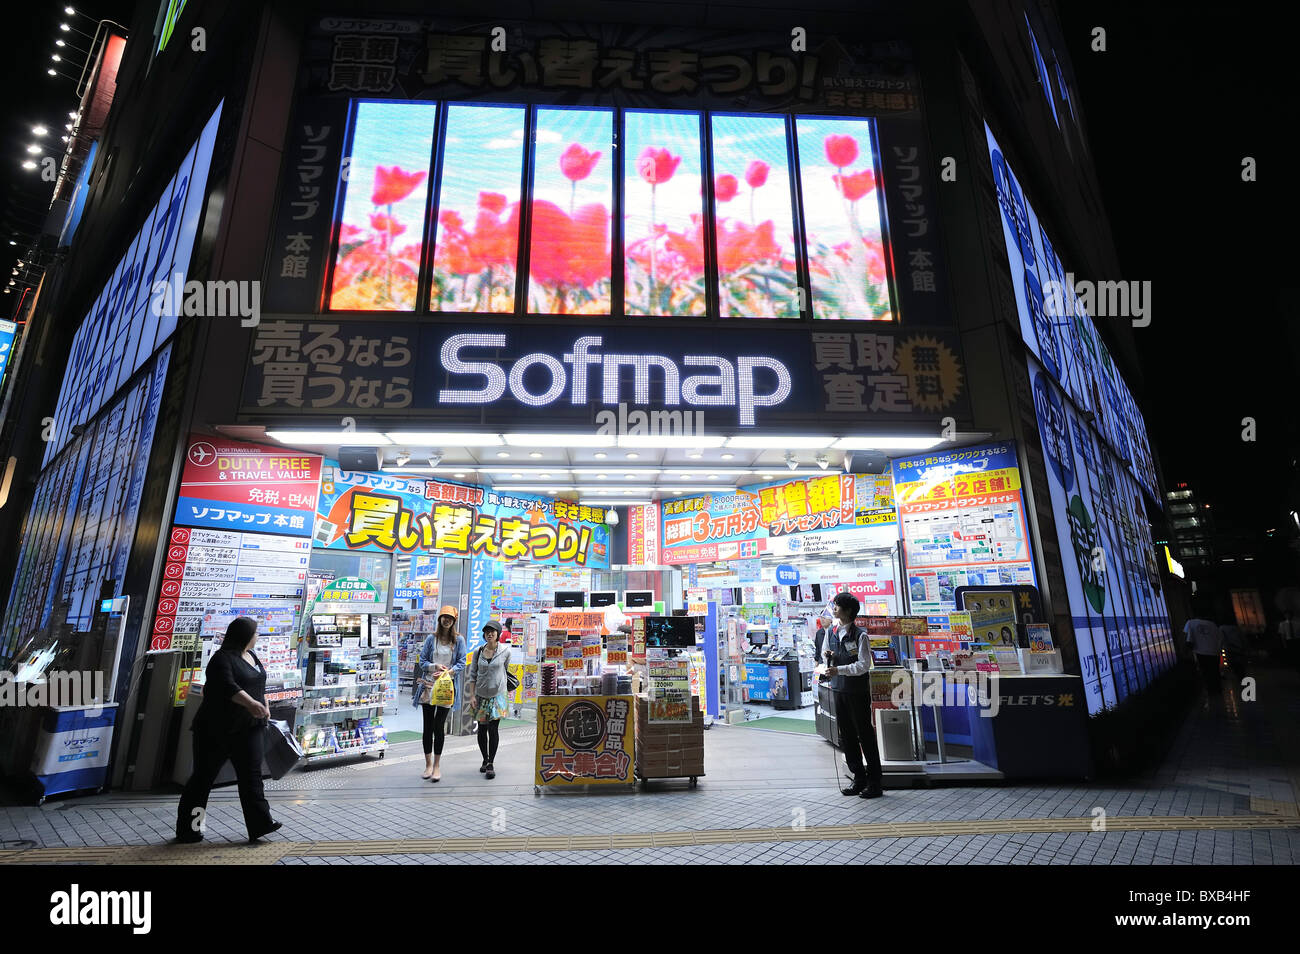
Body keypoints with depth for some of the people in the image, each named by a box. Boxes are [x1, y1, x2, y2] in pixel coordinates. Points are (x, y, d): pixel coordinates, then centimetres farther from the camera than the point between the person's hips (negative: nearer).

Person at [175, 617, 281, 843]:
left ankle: (260, 823, -1)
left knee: (251, 774, 1)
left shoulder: (252, 656, 11)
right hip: (217, 729, -7)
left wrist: (265, 707, 19)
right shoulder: (222, 659, -15)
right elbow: (228, 687, -30)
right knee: (204, 777, 8)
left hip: (248, 729, 7)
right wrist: (251, 703, -43)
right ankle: (187, 828, 24)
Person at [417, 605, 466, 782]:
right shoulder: (431, 638, 6)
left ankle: (437, 765, 14)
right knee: (427, 726, 3)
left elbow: (462, 663, 0)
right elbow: (422, 661, 6)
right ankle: (428, 764, 16)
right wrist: (435, 666, -12)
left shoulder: (459, 640, 3)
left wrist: (448, 671, -16)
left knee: (439, 726, 1)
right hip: (429, 686, 1)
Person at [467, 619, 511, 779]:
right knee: (482, 729, 8)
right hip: (481, 695, 2)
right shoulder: (478, 652, -1)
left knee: (493, 729, -7)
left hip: (497, 695, -2)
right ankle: (485, 760, 27)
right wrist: (472, 696, -3)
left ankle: (491, 764, 3)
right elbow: (473, 674, 3)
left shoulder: (505, 651, -5)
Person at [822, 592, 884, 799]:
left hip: (858, 691, -6)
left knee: (865, 735, 1)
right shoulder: (831, 633, 9)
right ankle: (859, 778, 24)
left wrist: (839, 669, -22)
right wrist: (829, 657, -5)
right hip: (839, 689, 6)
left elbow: (863, 665, -15)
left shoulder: (860, 636, -11)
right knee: (846, 736, 11)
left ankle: (875, 782, 13)